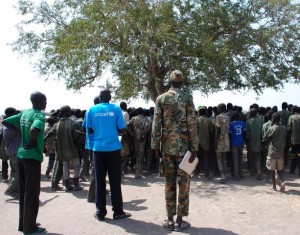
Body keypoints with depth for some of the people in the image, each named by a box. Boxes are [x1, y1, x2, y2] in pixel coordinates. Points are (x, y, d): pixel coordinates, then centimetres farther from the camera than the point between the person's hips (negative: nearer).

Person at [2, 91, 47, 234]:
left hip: (21, 155, 8)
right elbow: (34, 130, -34)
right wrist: (33, 142, -16)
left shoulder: (23, 113, 10)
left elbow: (5, 122, 16)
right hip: (32, 156, -8)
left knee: (23, 192, 16)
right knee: (32, 193, 1)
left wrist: (20, 131, 13)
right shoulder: (40, 115, -15)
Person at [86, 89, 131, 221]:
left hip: (98, 149, 1)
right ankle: (118, 212, 12)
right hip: (113, 148, -1)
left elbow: (89, 130, 7)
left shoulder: (91, 110, 4)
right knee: (115, 181, 6)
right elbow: (122, 130, -1)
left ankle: (100, 212, 14)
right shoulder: (116, 109, 0)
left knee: (100, 181, 8)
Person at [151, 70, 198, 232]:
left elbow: (156, 124, -1)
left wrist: (156, 146, 5)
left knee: (169, 183, 9)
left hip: (167, 147, 2)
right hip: (183, 147, -2)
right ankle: (179, 220, 11)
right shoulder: (187, 98, -2)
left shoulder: (161, 98, 4)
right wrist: (194, 148, -3)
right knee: (183, 183, 6)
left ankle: (170, 220, 15)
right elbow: (192, 124, -7)